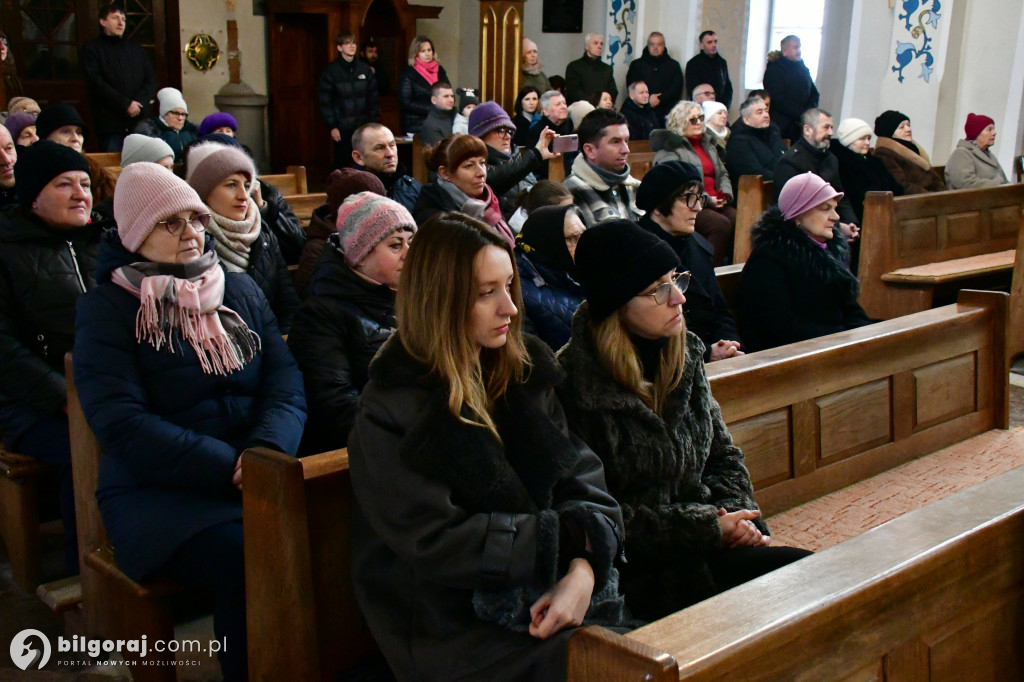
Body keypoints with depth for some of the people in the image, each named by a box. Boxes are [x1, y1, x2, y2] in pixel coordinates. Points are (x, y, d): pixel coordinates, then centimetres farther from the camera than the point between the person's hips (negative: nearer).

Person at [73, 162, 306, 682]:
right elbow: (122, 425, -9)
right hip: (158, 492, -4)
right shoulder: (106, 309, 2)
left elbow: (287, 385, 6)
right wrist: (232, 468, -18)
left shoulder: (240, 291, 15)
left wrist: (267, 449, -15)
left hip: (262, 475, 4)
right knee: (249, 560, -32)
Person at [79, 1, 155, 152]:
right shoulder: (91, 49, 6)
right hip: (110, 122, -4)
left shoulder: (135, 48, 20)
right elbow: (96, 83, -7)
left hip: (140, 121, 4)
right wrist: (126, 104, -14)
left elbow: (151, 80, 12)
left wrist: (139, 103, -7)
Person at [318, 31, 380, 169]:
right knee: (341, 164, 2)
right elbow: (325, 101, -4)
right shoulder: (331, 71, -2)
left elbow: (374, 97, 10)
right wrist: (332, 126, -9)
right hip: (342, 128, -3)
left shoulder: (365, 69, 8)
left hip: (364, 127, 3)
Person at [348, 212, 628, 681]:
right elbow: (435, 541, -15)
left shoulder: (525, 370, 7)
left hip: (547, 595, 5)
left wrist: (583, 568, -17)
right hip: (457, 628, -5)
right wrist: (568, 537, -15)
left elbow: (583, 480, 1)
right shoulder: (392, 409, -10)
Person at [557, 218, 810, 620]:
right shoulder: (573, 387, -17)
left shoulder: (683, 355, 6)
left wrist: (737, 517, -5)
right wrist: (707, 527, -14)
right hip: (638, 570, -7)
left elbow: (723, 455, 16)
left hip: (703, 549, 7)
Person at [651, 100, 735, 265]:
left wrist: (725, 193, 7)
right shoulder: (670, 147, -1)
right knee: (721, 224, -33)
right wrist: (707, 200, -16)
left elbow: (723, 173, 31)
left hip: (715, 203, 7)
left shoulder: (707, 143, 26)